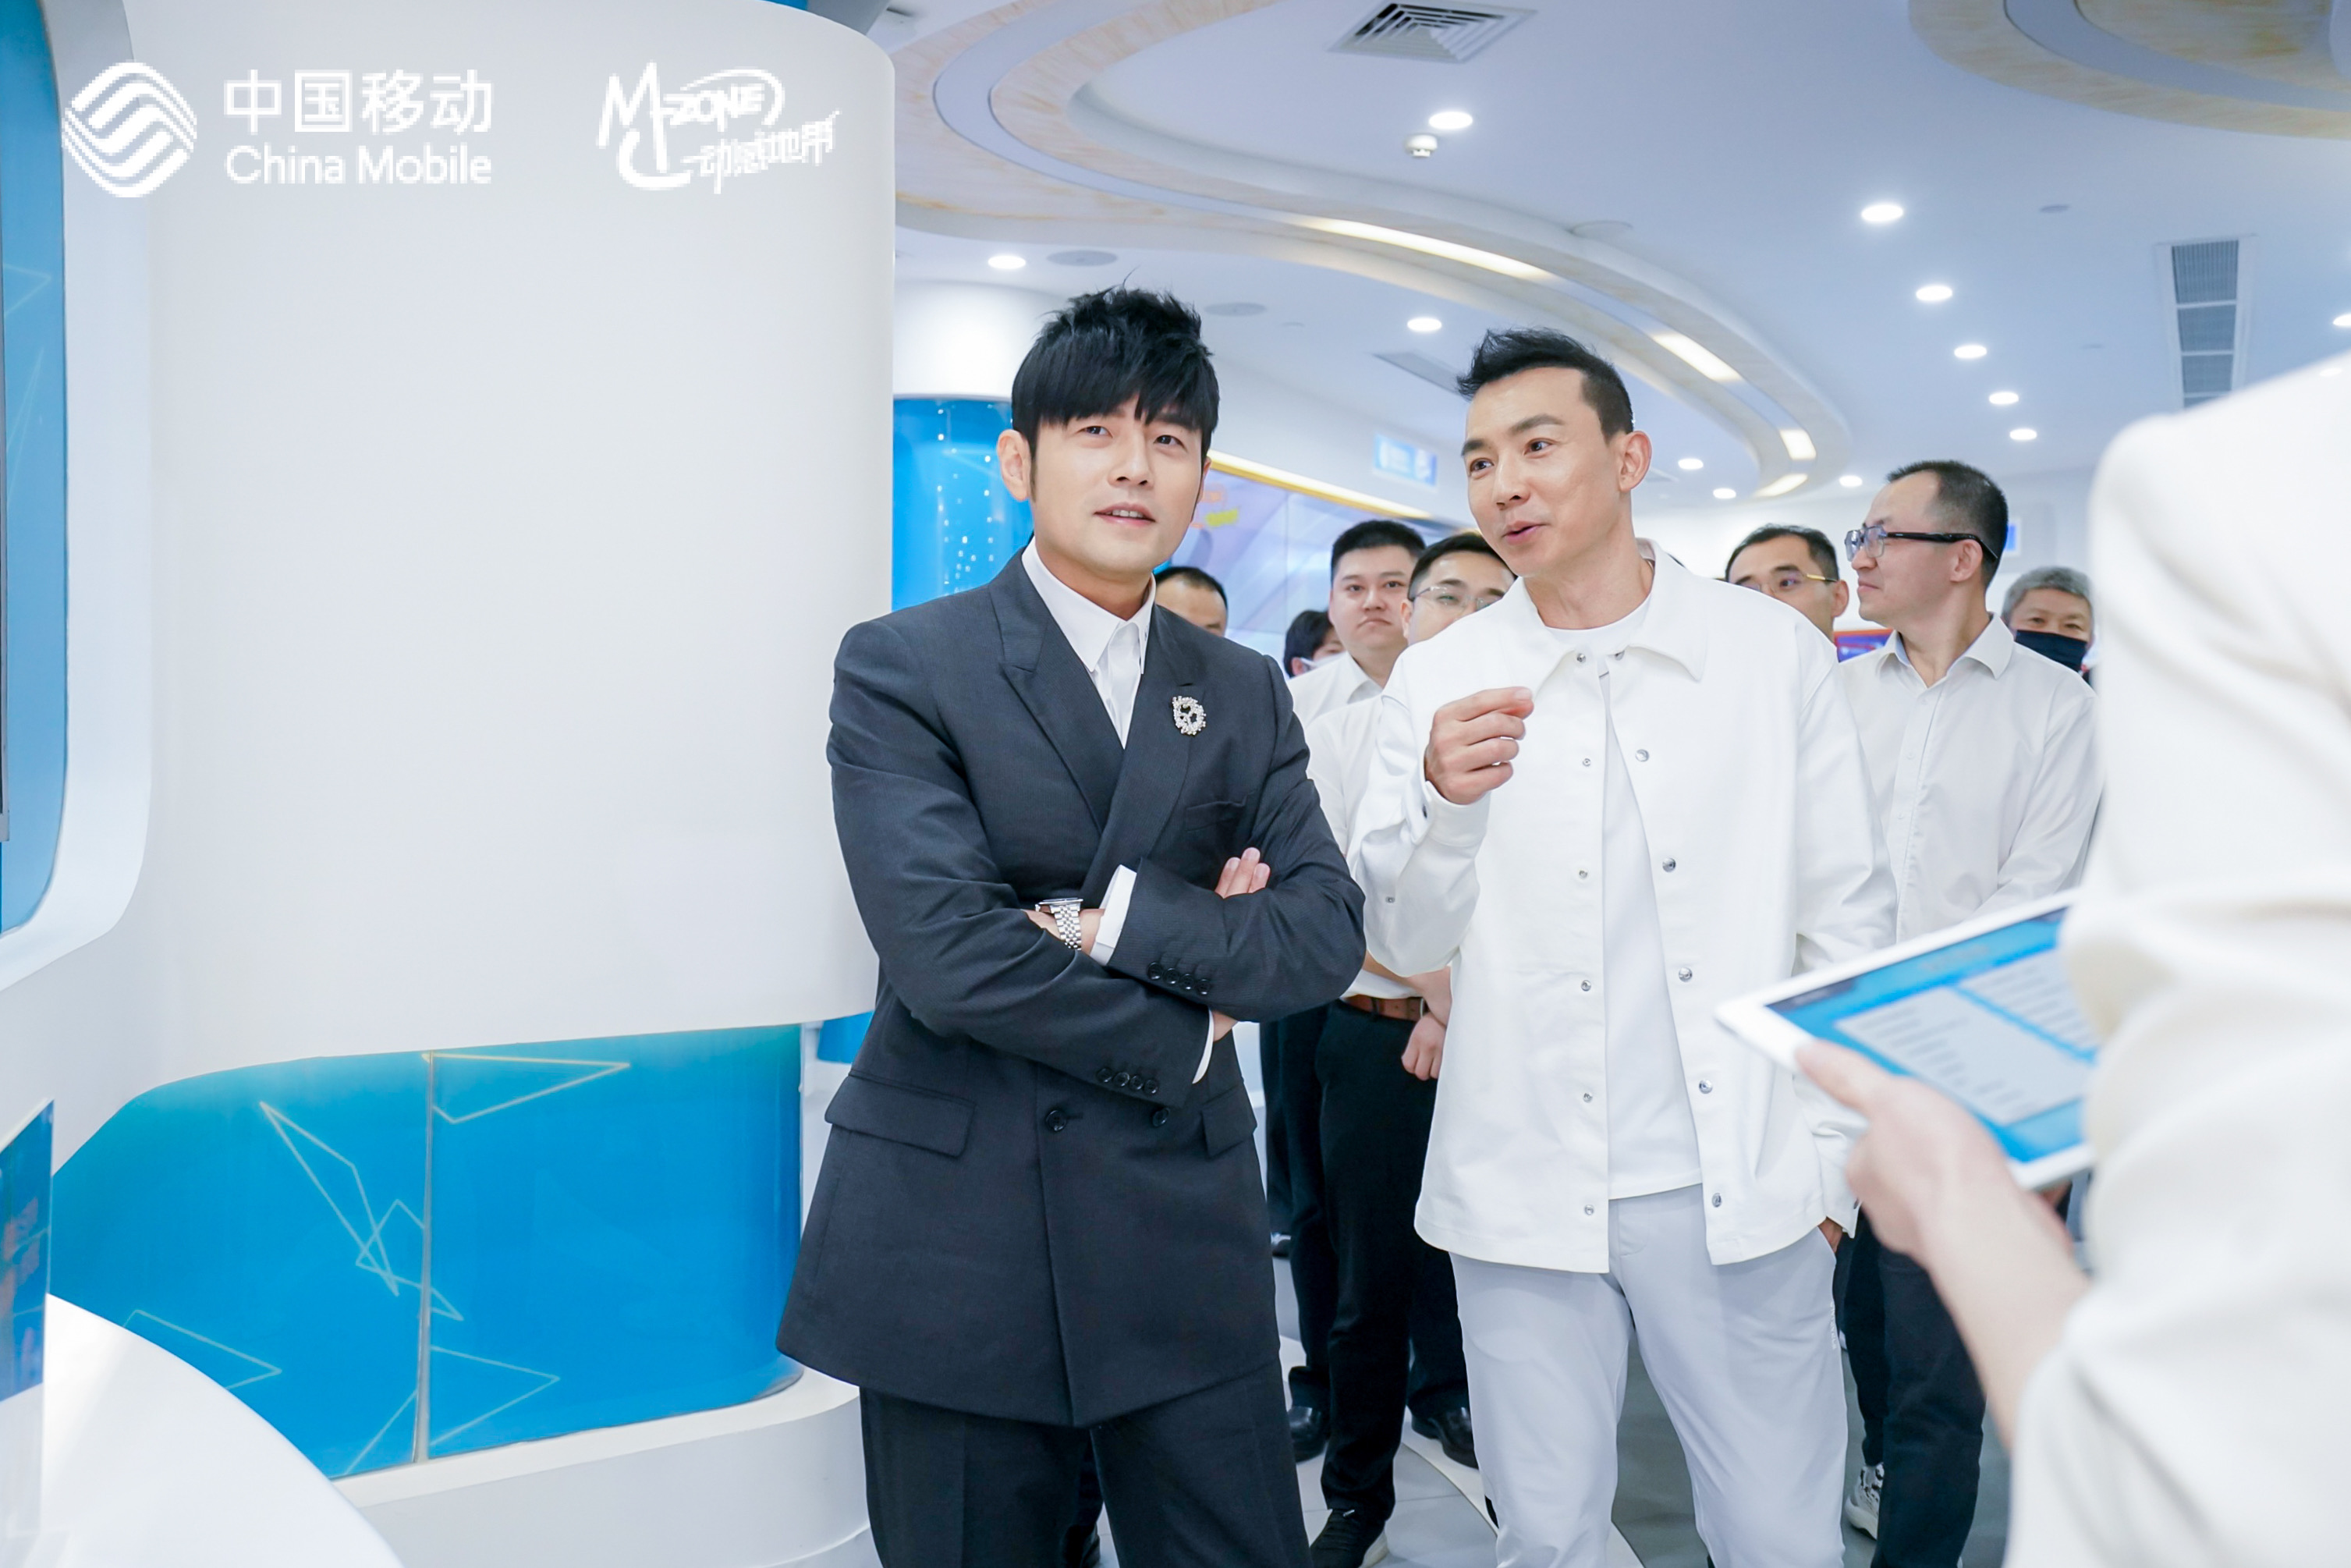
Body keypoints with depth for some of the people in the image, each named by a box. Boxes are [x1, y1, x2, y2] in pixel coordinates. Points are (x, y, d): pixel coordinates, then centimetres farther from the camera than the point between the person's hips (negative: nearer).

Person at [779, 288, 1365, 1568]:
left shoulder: (1244, 692, 10)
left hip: (1183, 1228, 4)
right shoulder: (901, 668, -4)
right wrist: (1181, 1038, -7)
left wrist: (1121, 921, -16)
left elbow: (1326, 934, -1)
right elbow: (944, 951, -16)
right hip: (956, 1235, -3)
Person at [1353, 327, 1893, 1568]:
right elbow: (1404, 943, -2)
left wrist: (1834, 1159, 4)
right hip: (1525, 1192, 1)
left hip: (1742, 1190, 0)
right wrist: (1445, 803, -22)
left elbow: (1848, 922, 5)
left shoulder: (1773, 650, 0)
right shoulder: (1437, 683, 0)